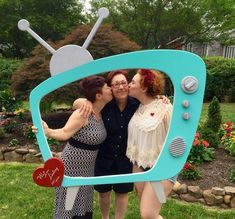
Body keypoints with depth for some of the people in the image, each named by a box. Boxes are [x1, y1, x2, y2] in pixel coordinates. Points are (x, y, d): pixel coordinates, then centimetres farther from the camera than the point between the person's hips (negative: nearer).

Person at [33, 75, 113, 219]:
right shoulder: (82, 113, -23)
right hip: (72, 166, -7)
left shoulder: (101, 112, -1)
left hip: (88, 167, 7)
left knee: (84, 204, 18)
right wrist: (48, 131, -42)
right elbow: (65, 133, -26)